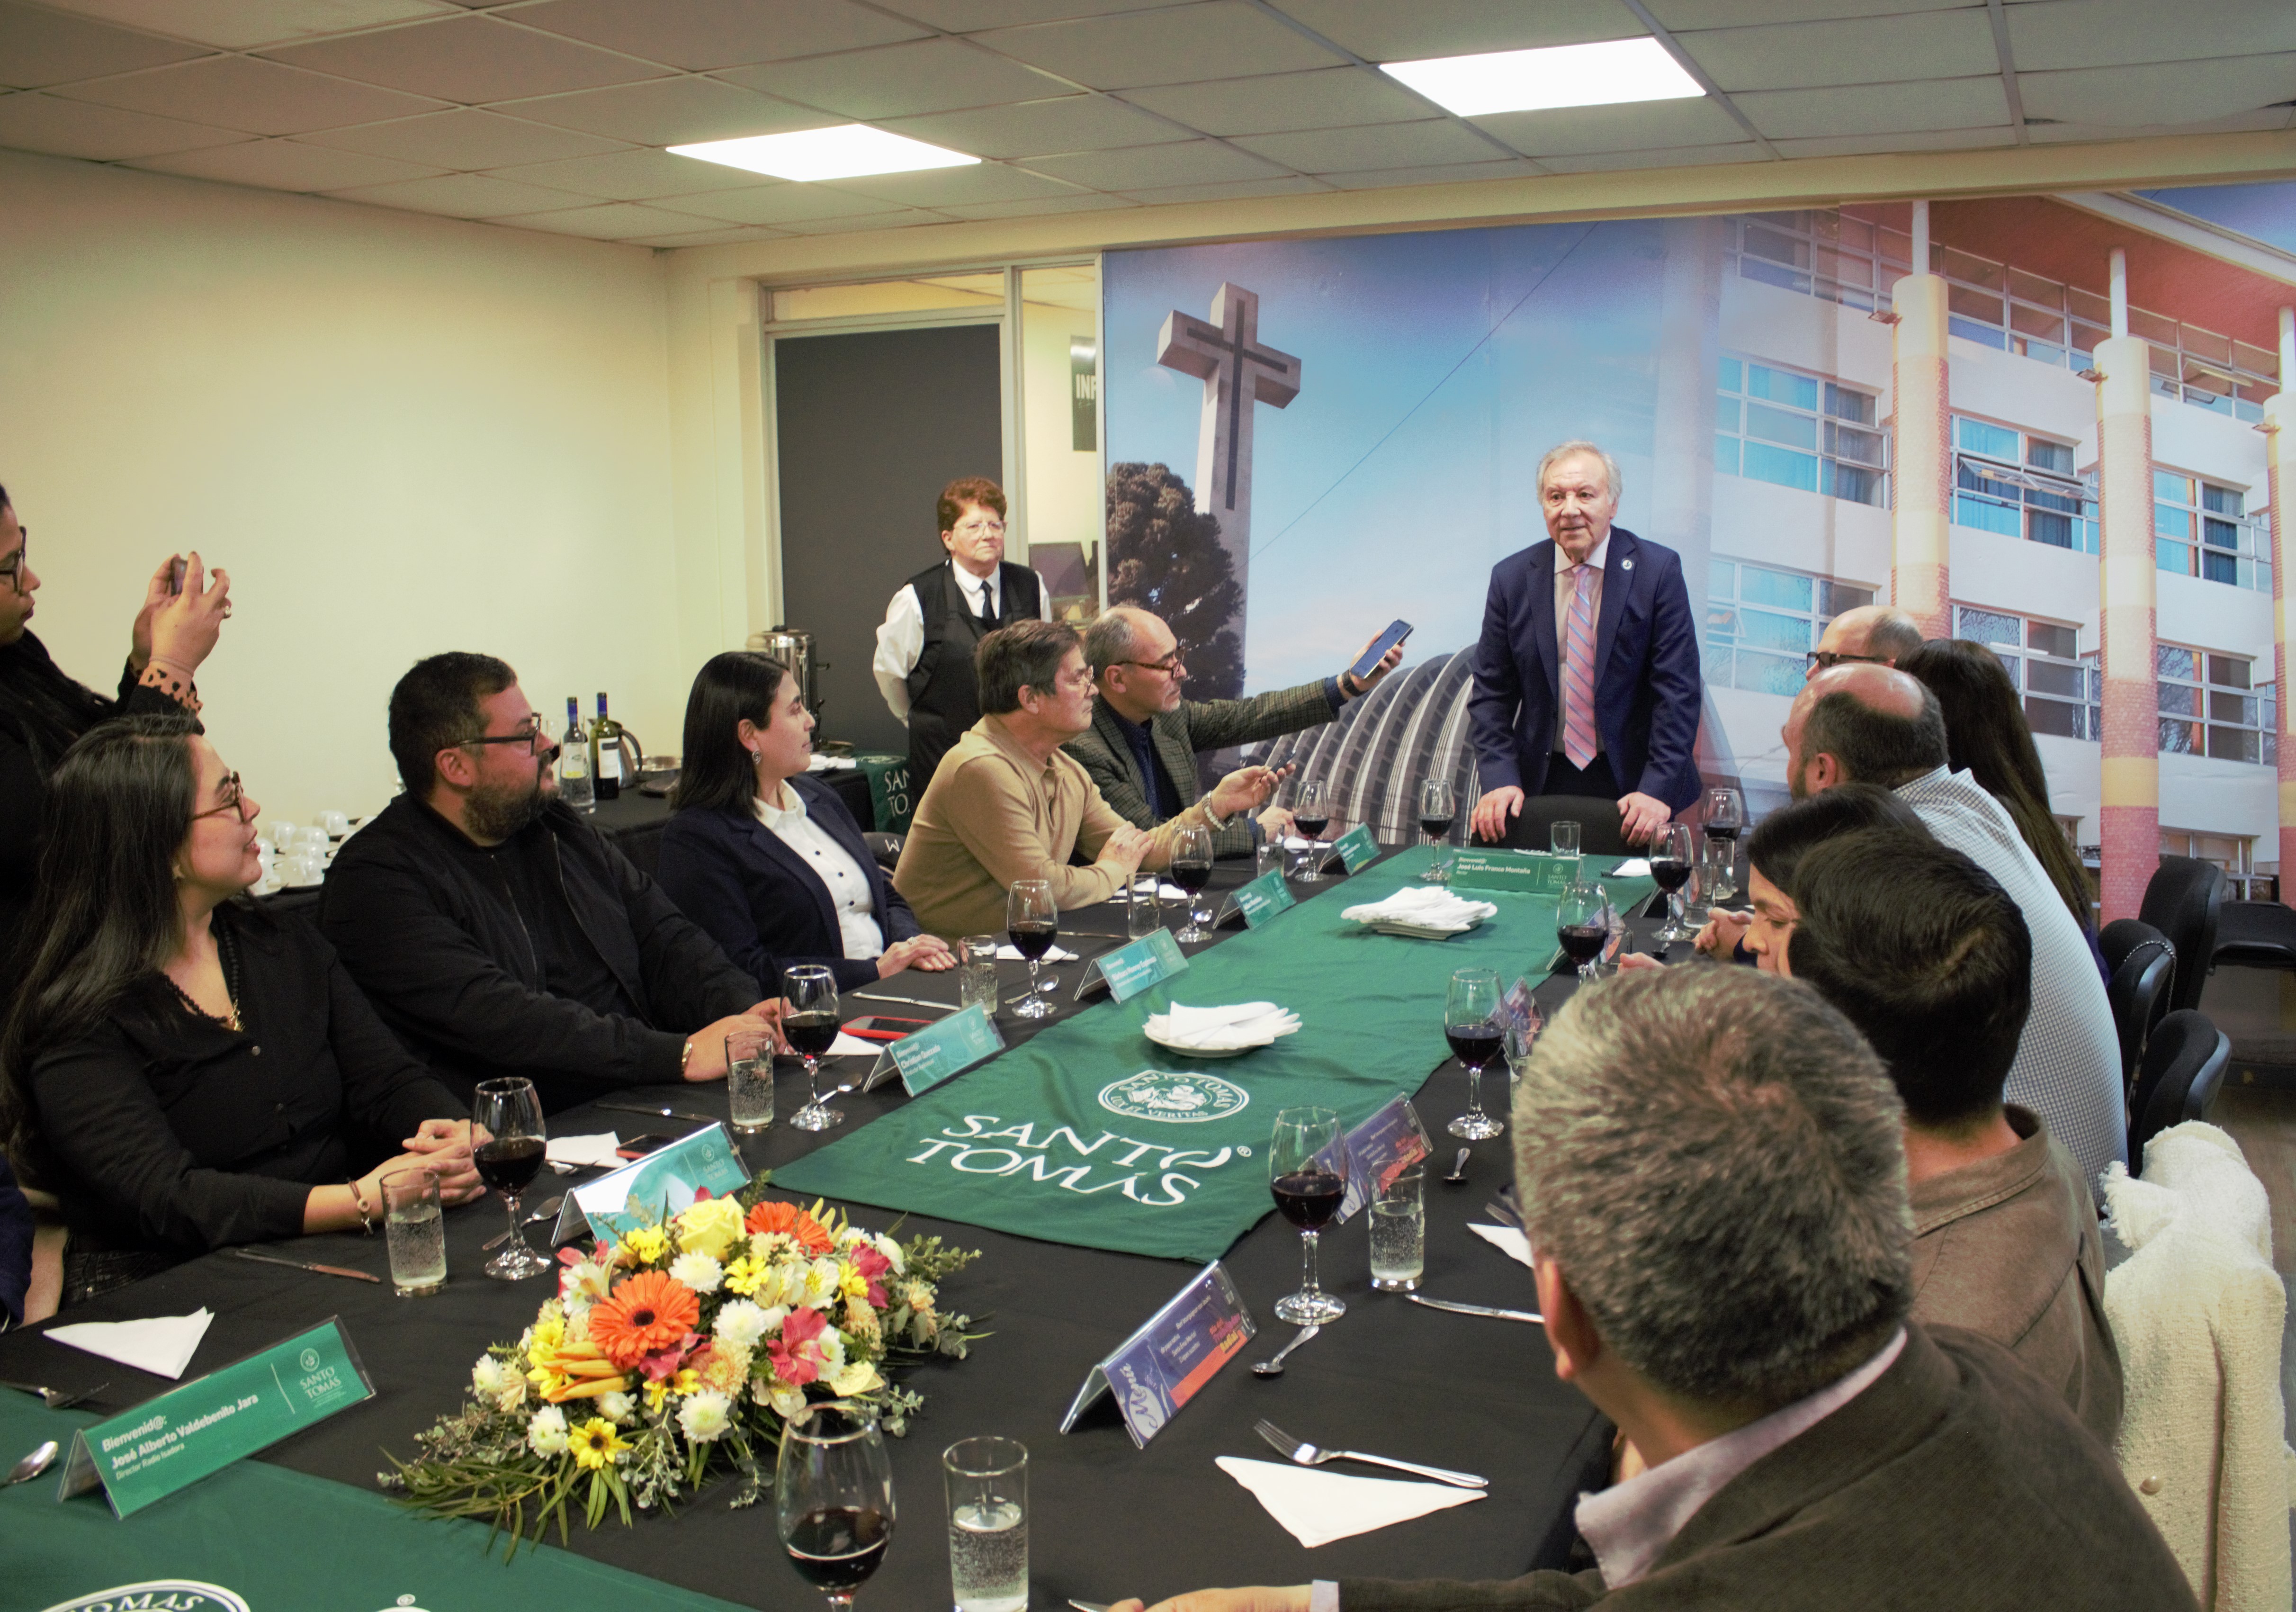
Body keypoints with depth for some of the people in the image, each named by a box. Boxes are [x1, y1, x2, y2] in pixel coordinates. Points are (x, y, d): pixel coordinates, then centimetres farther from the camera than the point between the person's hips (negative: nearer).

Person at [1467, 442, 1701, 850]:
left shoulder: (1657, 570, -6)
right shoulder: (1511, 578, 1)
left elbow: (1678, 688, -9)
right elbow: (1491, 693, 3)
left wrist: (1659, 787, -17)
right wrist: (1499, 780, -10)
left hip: (1631, 787, -1)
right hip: (1541, 785, 2)